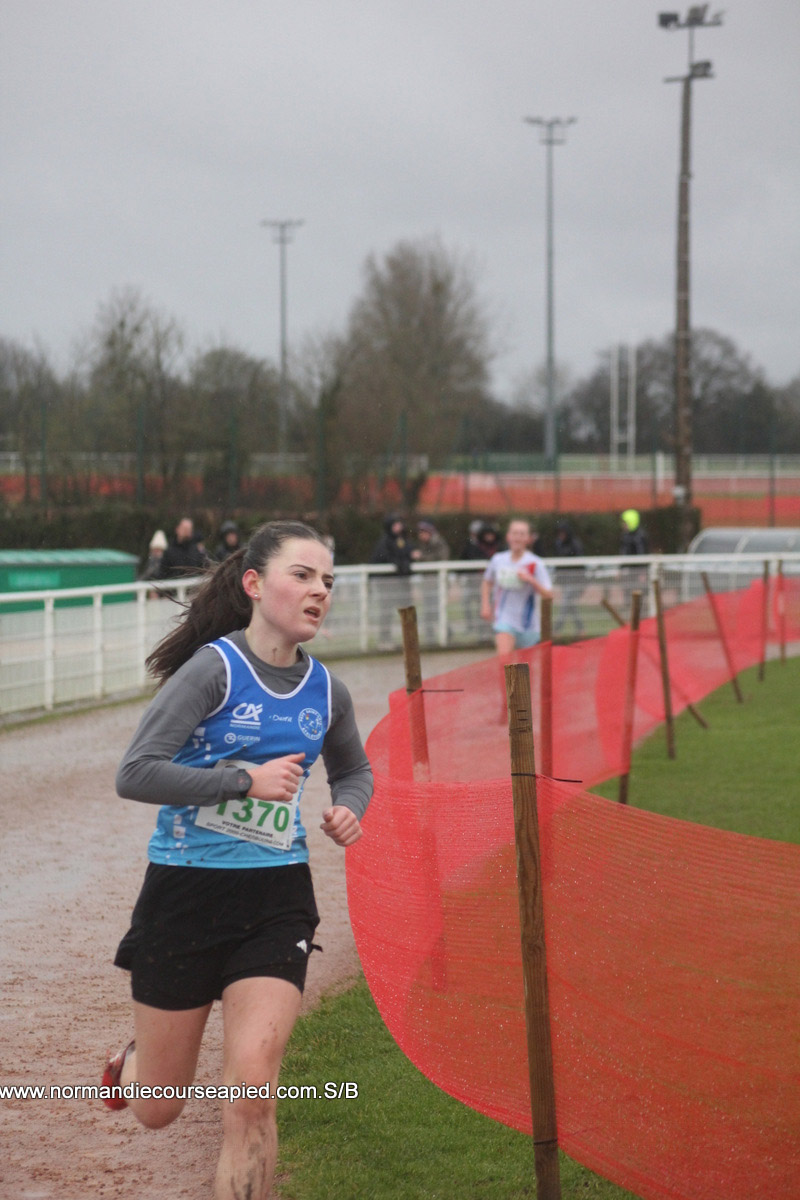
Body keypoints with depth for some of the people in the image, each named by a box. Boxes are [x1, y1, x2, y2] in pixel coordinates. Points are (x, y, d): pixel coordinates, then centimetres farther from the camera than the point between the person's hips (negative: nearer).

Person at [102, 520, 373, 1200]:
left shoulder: (326, 691, 4)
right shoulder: (214, 668, -13)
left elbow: (354, 770, 25)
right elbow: (135, 774, -19)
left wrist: (348, 809, 3)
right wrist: (246, 780, -22)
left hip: (277, 897, 3)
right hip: (185, 892, -3)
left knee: (252, 1093, -15)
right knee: (157, 1111, 11)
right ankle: (130, 1063, 48)